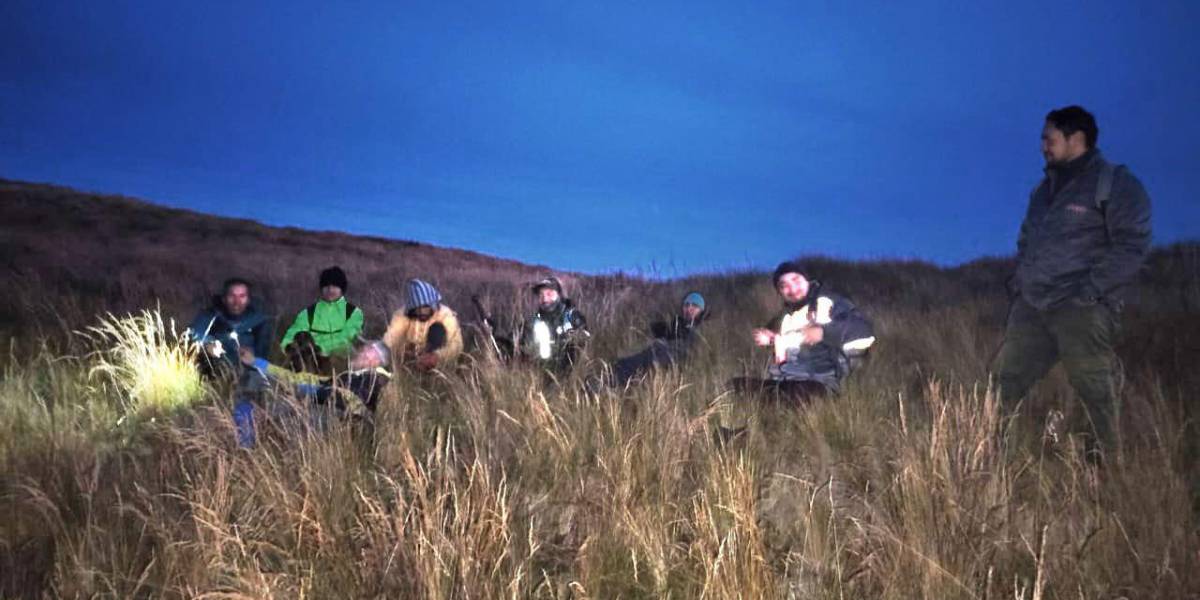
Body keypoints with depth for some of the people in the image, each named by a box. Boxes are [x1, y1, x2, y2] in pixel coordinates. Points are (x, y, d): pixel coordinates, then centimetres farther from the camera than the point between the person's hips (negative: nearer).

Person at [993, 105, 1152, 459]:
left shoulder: (1115, 184, -4)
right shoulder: (1046, 187, 20)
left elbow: (1133, 244, -12)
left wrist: (1091, 290, -18)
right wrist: (1019, 280, 14)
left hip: (1081, 310, -7)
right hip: (1032, 305, 7)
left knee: (1092, 391, -4)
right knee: (1005, 379, 4)